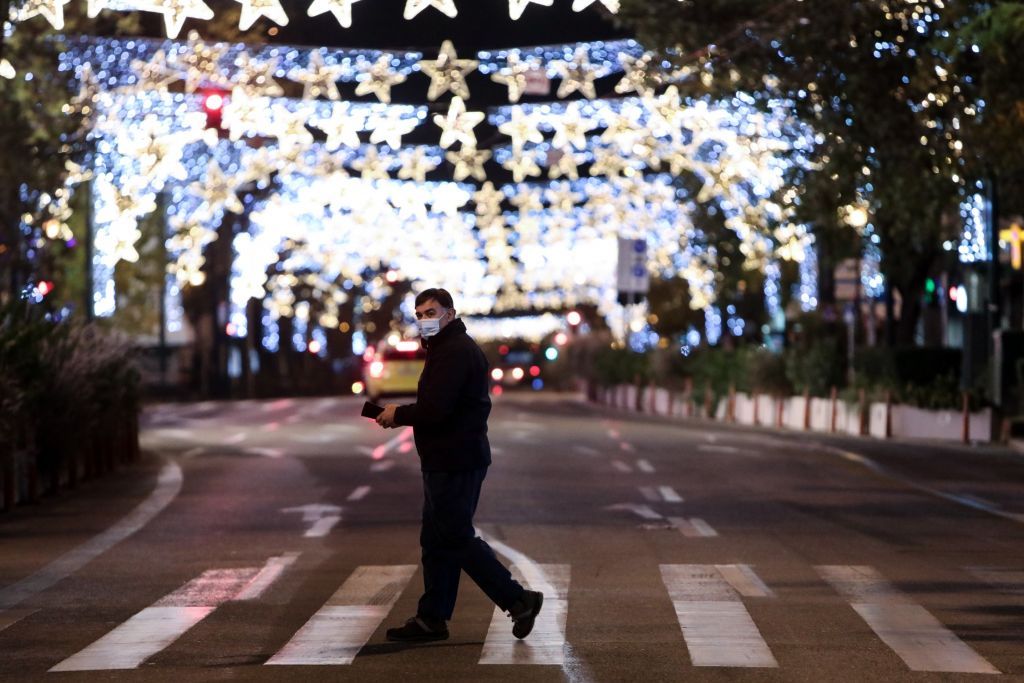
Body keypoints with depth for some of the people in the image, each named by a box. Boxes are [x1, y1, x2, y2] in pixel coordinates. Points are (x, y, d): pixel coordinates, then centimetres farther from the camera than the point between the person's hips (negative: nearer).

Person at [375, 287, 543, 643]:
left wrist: (397, 414, -9)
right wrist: (401, 415, 4)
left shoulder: (455, 351, -17)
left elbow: (434, 410, -25)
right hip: (448, 460, 11)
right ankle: (431, 619, 16)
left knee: (456, 539, -7)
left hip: (456, 462, -11)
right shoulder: (447, 348, 19)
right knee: (438, 540, 12)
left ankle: (518, 599, -2)